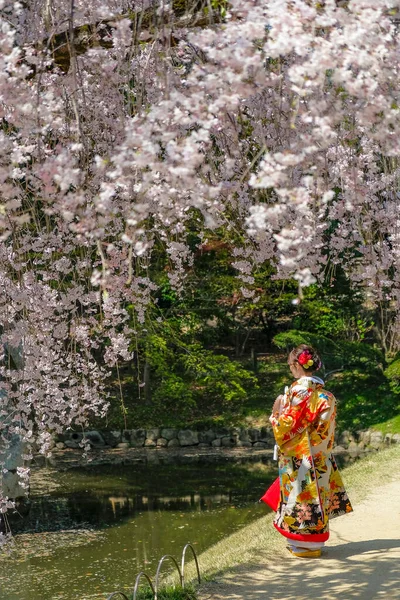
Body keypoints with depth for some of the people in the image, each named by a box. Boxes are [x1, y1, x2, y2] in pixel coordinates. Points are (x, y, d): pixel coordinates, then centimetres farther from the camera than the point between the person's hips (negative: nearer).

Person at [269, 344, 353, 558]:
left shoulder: (298, 390, -16)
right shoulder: (324, 392, 8)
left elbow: (288, 424, -15)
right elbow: (327, 426, 12)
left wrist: (276, 413, 0)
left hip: (299, 455, -8)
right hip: (319, 454, 8)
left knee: (302, 492, -1)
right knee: (315, 491, 13)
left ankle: (304, 544, 3)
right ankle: (313, 540, 20)